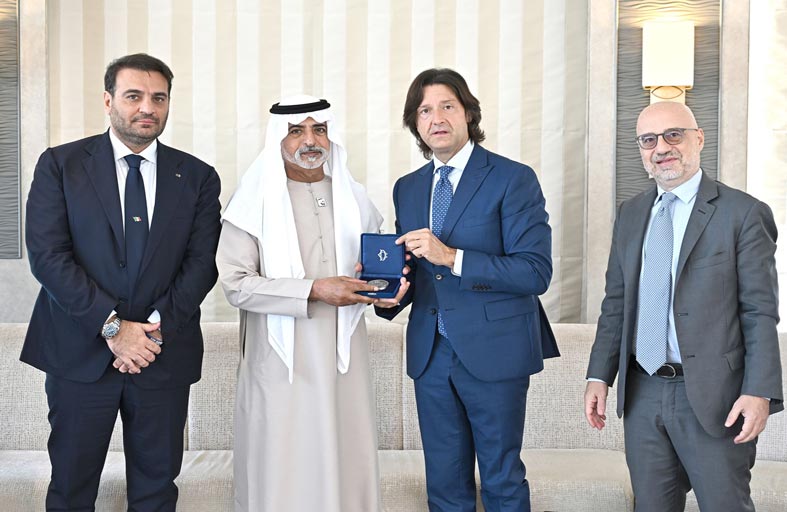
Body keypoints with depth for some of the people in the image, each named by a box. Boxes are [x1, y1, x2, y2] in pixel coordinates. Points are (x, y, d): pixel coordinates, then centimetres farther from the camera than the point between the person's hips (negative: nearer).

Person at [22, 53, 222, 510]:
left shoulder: (197, 177, 6)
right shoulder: (60, 164, 1)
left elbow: (202, 262, -1)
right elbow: (47, 254, -9)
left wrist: (156, 329, -14)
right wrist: (112, 326, -16)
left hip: (164, 354, 1)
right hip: (80, 353, -1)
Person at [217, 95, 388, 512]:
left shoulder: (352, 197, 10)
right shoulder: (255, 200, -4)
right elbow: (235, 284, -9)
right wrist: (313, 290, -17)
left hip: (343, 354, 4)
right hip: (281, 359, -3)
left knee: (347, 462, 5)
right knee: (282, 471, 2)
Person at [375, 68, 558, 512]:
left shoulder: (513, 179, -7)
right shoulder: (407, 188, 11)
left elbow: (536, 272, -16)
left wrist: (452, 257, -24)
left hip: (493, 352, -5)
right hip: (431, 353, 5)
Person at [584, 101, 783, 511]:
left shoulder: (743, 213, -5)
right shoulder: (630, 214, 11)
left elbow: (761, 312, -8)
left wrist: (759, 392, -15)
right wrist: (599, 376, 5)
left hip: (713, 398, -4)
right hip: (642, 395, 5)